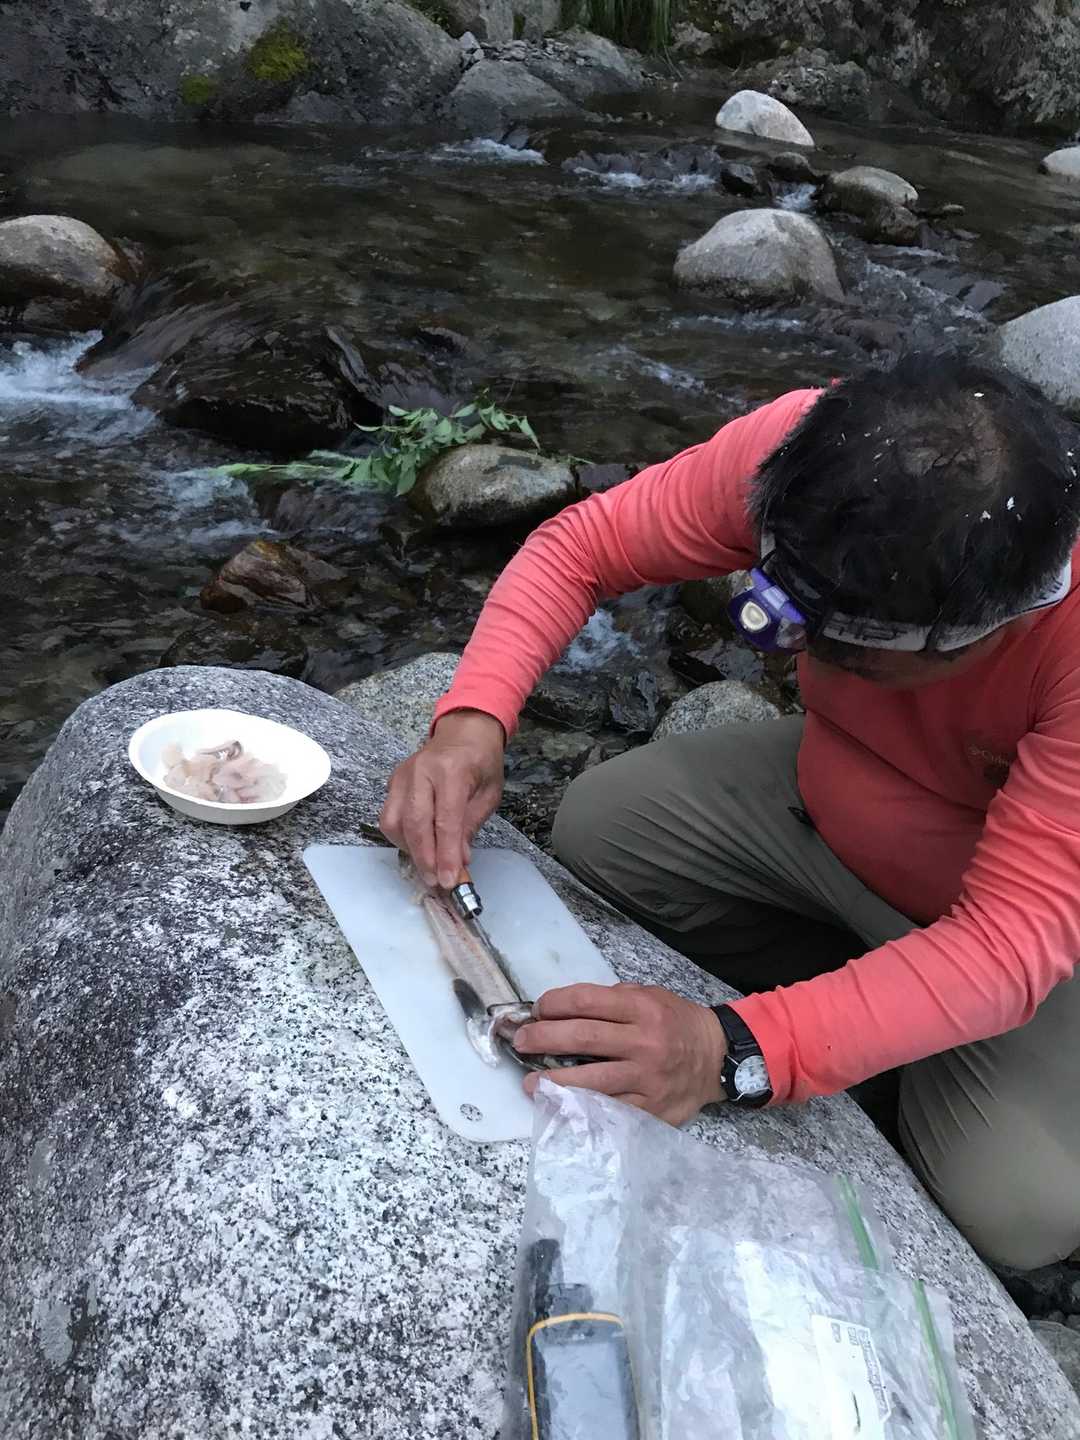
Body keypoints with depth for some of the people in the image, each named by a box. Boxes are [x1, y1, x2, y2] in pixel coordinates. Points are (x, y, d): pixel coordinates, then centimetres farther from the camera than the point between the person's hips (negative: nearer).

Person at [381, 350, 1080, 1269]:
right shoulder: (799, 450, -28)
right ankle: (854, 997, 6)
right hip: (827, 795, 4)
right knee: (599, 829, -12)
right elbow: (579, 549, -17)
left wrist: (736, 1053, -50)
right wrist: (473, 719, -34)